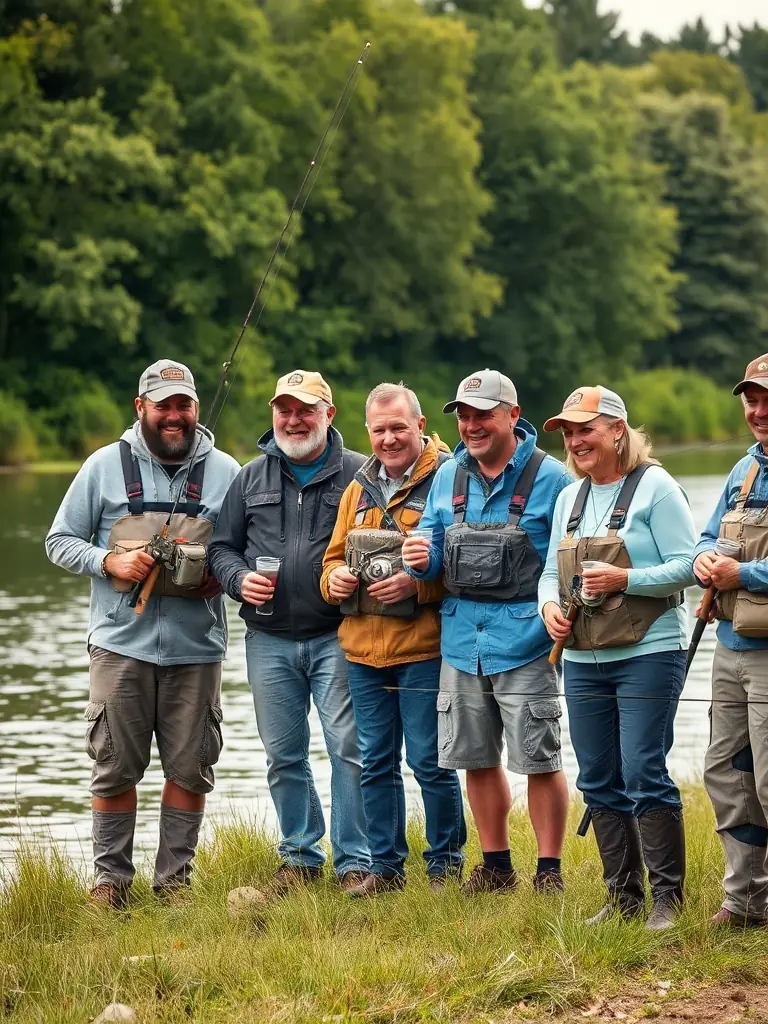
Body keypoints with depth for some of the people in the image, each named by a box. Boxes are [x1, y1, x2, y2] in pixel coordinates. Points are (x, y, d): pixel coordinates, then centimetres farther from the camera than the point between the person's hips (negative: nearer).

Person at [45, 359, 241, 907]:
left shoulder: (224, 472, 6)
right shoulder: (105, 465, 3)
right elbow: (60, 541, 6)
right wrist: (109, 561, -11)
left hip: (196, 648, 1)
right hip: (122, 642, -1)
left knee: (190, 768, 5)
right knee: (115, 768, 2)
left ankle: (175, 877, 16)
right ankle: (111, 878, 12)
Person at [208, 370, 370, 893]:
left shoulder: (359, 474, 1)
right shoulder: (252, 478, 11)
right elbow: (222, 547, 16)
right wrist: (239, 579, -4)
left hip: (336, 638, -4)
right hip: (269, 640, 4)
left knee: (349, 749, -6)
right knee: (284, 755, 9)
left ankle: (355, 861, 2)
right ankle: (300, 857, 21)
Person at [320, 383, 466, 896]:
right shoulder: (360, 488, 16)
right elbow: (335, 555, 24)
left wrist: (417, 583, -23)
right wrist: (334, 578, 2)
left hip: (423, 647, -7)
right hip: (363, 648, 7)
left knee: (430, 762, -3)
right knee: (376, 762, 11)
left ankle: (446, 865, 9)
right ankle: (386, 865, 20)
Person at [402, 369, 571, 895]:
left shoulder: (548, 476, -5)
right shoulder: (448, 477, 11)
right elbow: (435, 549, 16)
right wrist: (423, 559, -7)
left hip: (524, 639, -6)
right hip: (462, 639, 6)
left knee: (539, 760, -4)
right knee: (476, 757, 12)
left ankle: (549, 871, 6)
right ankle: (496, 866, 25)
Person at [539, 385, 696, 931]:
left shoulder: (655, 486, -6)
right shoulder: (570, 498, 15)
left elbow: (686, 566, -12)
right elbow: (552, 572, 20)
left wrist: (623, 580, -21)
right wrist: (550, 605, -1)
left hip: (648, 655, -7)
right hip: (584, 660, 7)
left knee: (645, 777, -10)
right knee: (599, 782, 8)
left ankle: (668, 898, -2)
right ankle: (624, 896, 17)